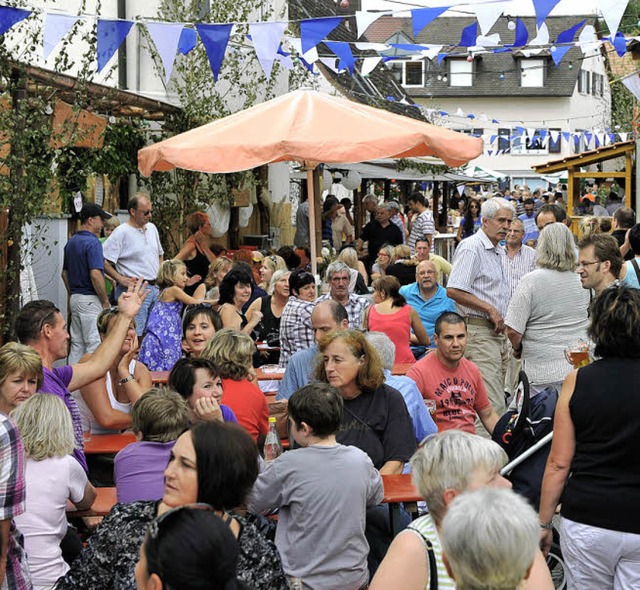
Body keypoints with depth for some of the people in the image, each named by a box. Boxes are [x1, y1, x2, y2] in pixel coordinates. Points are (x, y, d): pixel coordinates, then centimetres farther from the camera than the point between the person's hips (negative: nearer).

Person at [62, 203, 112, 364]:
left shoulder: (71, 242, 13)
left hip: (75, 298, 9)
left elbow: (65, 273, 19)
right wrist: (105, 301, -13)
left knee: (77, 344, 12)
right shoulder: (92, 242, -15)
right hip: (90, 299, -9)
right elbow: (95, 275, -23)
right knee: (94, 344, -6)